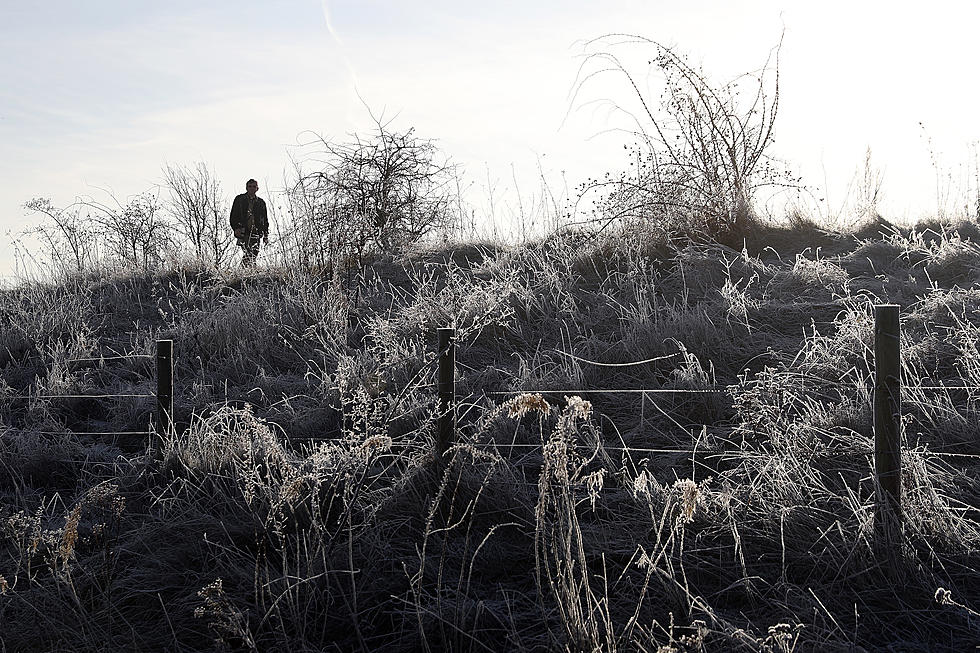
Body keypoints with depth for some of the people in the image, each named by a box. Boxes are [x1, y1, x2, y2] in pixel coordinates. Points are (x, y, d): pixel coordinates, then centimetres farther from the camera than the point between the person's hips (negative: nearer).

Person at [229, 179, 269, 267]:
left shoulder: (261, 202, 17)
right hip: (243, 231, -3)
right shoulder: (239, 199, 11)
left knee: (255, 253, -6)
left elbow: (265, 220, 21)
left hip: (256, 232, 3)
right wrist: (236, 228, -8)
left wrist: (266, 235, 14)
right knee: (248, 253, -18)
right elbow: (233, 216, 7)